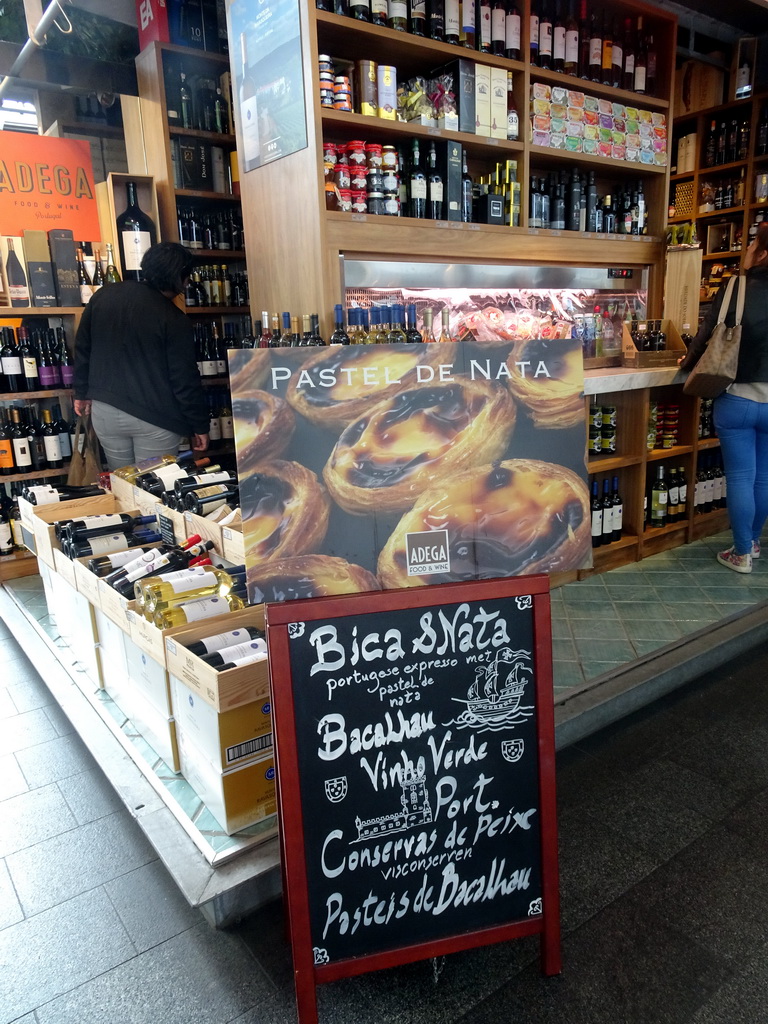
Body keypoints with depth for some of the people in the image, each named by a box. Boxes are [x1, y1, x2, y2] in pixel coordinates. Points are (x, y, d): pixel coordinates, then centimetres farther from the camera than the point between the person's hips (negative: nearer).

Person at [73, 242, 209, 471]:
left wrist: (82, 392, 23)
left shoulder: (103, 296, 4)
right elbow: (186, 379, -12)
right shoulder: (174, 319, -14)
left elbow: (82, 348, 11)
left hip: (104, 410, 5)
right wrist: (200, 425, -3)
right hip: (154, 417, -5)